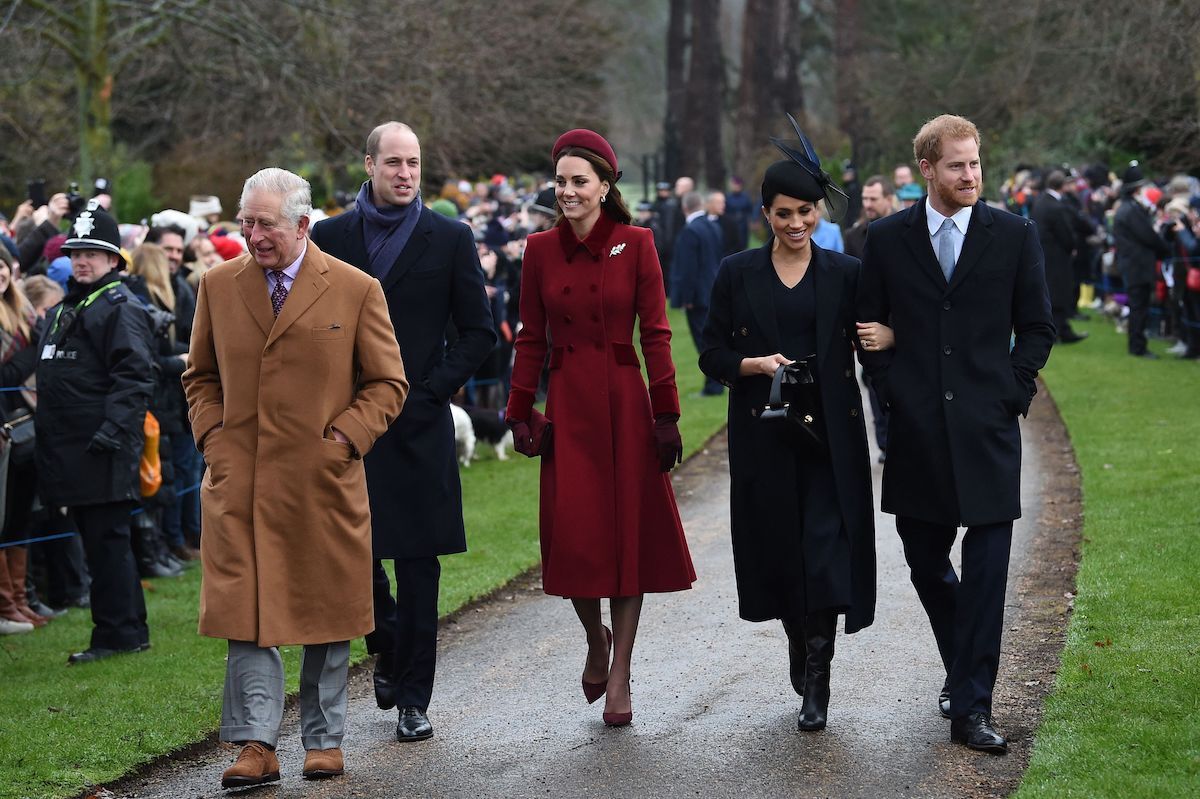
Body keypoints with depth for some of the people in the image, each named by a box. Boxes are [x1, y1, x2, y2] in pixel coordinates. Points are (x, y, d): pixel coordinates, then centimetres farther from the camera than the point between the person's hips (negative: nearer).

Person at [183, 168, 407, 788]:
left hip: (322, 482, -1)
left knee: (326, 614, 8)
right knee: (246, 613, -6)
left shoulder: (356, 290, -1)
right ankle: (256, 746, -4)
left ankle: (323, 739, 21)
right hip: (238, 482, 1)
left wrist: (344, 439, -8)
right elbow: (200, 376, 18)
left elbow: (388, 383, 3)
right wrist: (213, 437, 3)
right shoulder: (218, 286, 7)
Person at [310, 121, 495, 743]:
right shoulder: (330, 237, 6)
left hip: (417, 421, -1)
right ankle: (388, 645, 31)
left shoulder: (449, 239, 2)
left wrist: (431, 391, -7)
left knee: (418, 558, 0)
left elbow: (479, 331, 4)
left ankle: (413, 698, 8)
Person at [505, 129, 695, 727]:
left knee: (629, 535, 1)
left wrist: (666, 414, -6)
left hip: (624, 403, -2)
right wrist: (520, 414, 2)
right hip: (567, 406, 2)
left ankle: (620, 677, 9)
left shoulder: (635, 244, -2)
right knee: (572, 537, -2)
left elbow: (655, 333, -2)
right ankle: (596, 639, 27)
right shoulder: (541, 249, 5)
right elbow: (531, 338, 8)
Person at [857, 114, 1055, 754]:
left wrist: (1011, 394, -2)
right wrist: (892, 393, 0)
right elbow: (869, 327, 10)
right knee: (925, 562, 11)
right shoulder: (887, 239, 5)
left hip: (986, 430, -2)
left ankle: (971, 707, -6)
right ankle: (964, 669, 33)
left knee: (987, 570, -8)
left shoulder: (1014, 235, 3)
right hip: (917, 431, 2)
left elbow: (1037, 327, 7)